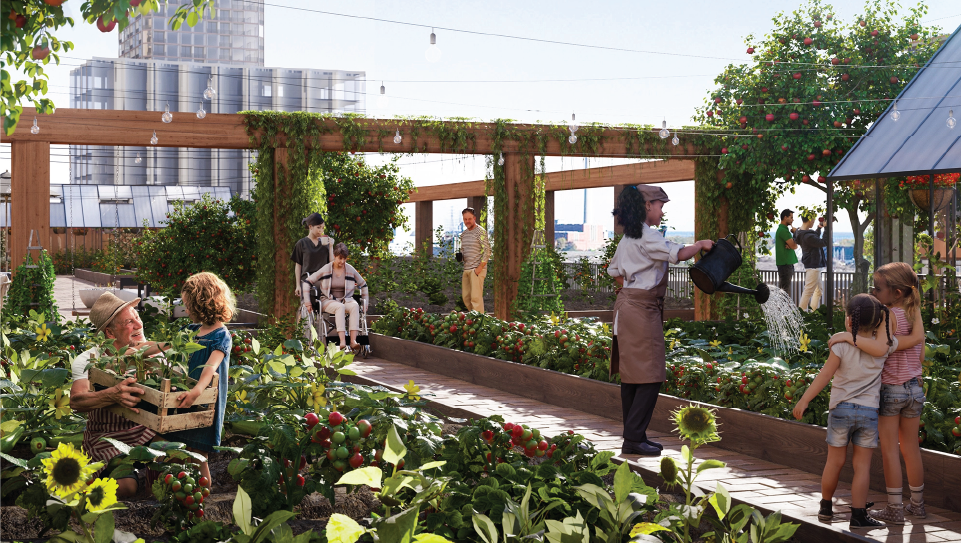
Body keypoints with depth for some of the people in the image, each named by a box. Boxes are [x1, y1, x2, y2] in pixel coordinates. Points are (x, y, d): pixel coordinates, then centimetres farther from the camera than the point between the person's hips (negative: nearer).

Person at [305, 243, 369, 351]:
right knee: (340, 307, -38)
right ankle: (342, 341, -49)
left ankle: (353, 340, -45)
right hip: (328, 301, -2)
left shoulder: (350, 270, 6)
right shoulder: (326, 269, -1)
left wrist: (365, 302, 14)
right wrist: (307, 301, -2)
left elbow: (363, 285, 20)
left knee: (355, 306, -34)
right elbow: (308, 282, 4)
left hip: (346, 300, 2)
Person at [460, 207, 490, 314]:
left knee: (476, 297, -11)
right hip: (466, 269, 8)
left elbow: (487, 251, -11)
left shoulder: (481, 232, -7)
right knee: (466, 297, 8)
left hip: (477, 269, -8)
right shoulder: (463, 234, 16)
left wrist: (479, 268, -16)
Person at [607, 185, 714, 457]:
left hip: (628, 304, 10)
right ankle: (634, 439, -7)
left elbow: (614, 270, 23)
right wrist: (701, 245, -6)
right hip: (642, 310, -10)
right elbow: (678, 254, -23)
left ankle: (632, 437, 16)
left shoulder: (628, 237, 16)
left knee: (632, 375, 11)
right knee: (649, 376, -8)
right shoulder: (647, 235, -14)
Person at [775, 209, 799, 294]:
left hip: (787, 262, 10)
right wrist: (795, 234, -2)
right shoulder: (783, 230, -14)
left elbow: (794, 245, 14)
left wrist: (790, 245, -10)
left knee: (782, 288, 14)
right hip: (785, 263, -10)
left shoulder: (783, 229, 18)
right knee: (785, 289, -10)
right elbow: (794, 246, -17)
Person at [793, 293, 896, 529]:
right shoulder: (883, 346, -4)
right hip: (869, 411, 1)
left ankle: (826, 507, 28)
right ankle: (858, 515, 5)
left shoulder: (841, 345, -11)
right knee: (862, 465, 5)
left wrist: (804, 400, -8)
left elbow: (825, 375, -12)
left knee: (835, 461, 12)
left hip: (841, 409, -1)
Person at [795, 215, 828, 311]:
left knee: (819, 289, 19)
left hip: (814, 266, 11)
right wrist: (826, 228, -12)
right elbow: (824, 243, -19)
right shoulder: (808, 236, -25)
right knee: (808, 291, -7)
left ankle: (814, 310, 24)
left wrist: (819, 228, 16)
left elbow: (815, 239, 25)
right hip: (813, 267, -11)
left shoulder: (802, 233, 8)